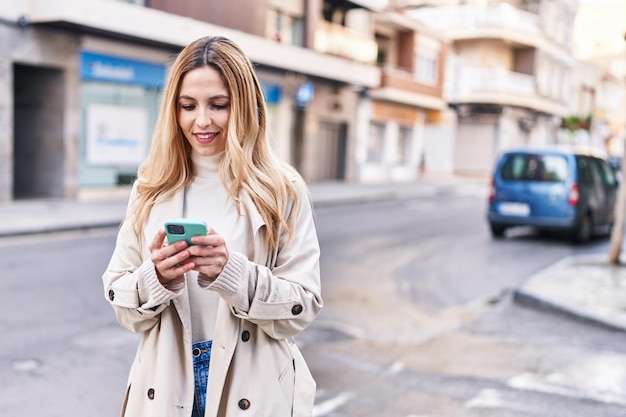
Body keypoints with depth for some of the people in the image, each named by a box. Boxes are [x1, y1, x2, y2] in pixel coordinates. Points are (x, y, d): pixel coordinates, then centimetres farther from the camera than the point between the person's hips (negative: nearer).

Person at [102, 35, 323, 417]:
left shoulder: (283, 190, -8)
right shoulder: (152, 190, -1)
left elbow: (303, 307, -9)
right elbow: (121, 303, 1)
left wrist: (232, 273, -24)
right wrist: (157, 277, -19)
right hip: (164, 385, 2)